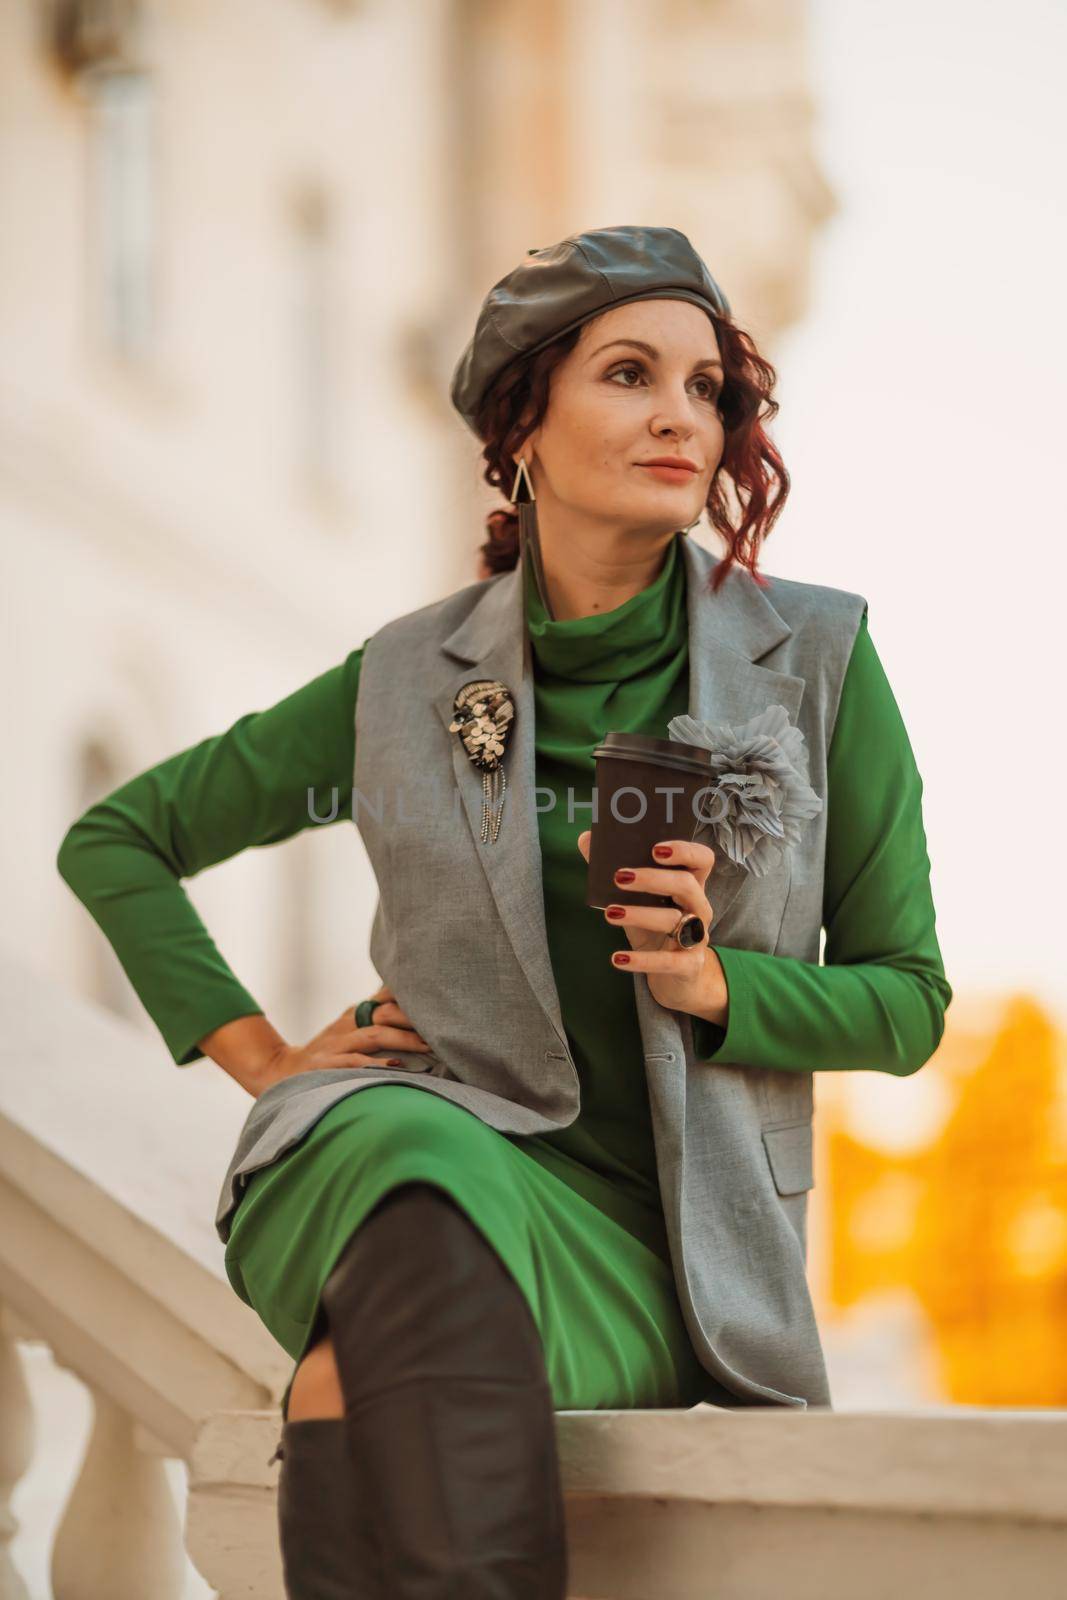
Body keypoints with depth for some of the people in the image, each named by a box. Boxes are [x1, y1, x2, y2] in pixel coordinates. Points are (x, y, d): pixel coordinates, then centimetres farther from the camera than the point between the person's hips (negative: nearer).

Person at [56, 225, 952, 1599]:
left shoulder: (815, 660, 4)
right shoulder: (413, 680, 5)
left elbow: (908, 1000, 8)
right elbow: (113, 839, 17)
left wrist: (710, 981, -11)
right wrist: (261, 1057, 7)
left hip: (650, 1234, -1)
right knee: (428, 1172, -40)